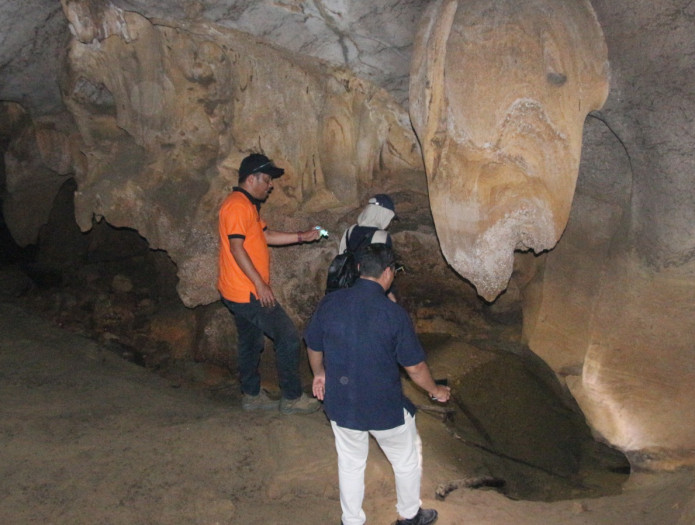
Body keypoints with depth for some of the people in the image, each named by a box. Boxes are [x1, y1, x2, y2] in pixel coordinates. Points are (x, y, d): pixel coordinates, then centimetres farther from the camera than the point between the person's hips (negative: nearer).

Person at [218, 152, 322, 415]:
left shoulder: (247, 205, 17)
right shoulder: (237, 205, -17)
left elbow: (266, 235, 20)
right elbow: (236, 247, -23)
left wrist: (302, 236, 13)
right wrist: (261, 284, -23)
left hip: (245, 292, 11)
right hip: (249, 292, -11)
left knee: (251, 343, 19)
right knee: (288, 337, -5)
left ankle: (251, 395, 30)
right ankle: (292, 398, 4)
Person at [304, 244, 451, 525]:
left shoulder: (330, 303, -10)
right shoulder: (394, 313, -20)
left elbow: (313, 346, 5)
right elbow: (415, 367, -12)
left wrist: (319, 373, 25)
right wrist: (436, 391, 7)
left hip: (339, 403, 3)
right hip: (384, 407, -3)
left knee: (350, 463, 24)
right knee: (408, 459, 24)